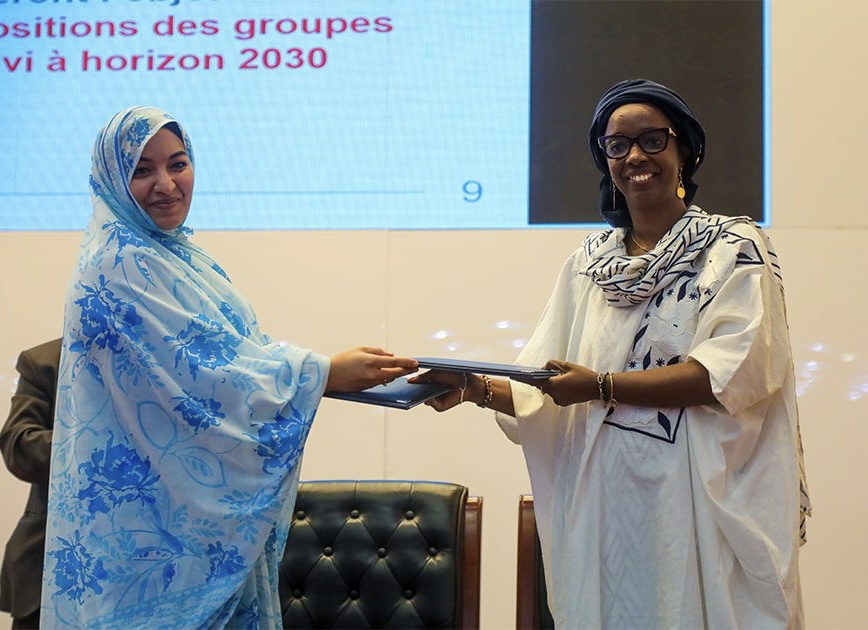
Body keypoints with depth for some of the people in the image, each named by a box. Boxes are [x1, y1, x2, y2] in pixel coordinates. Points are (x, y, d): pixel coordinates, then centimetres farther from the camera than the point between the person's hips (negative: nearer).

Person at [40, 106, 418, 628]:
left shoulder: (181, 254, 11)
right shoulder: (119, 266, -16)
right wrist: (326, 372, -20)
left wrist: (339, 371, 6)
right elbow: (196, 373, -21)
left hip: (205, 500, 9)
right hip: (151, 503, -9)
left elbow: (225, 351, 15)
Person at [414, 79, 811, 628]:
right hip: (603, 498, 3)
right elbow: (545, 391, 6)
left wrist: (603, 386, -21)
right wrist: (478, 389, -13)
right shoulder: (589, 263, 11)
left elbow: (733, 372, -15)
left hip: (704, 498, -3)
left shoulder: (735, 248, -1)